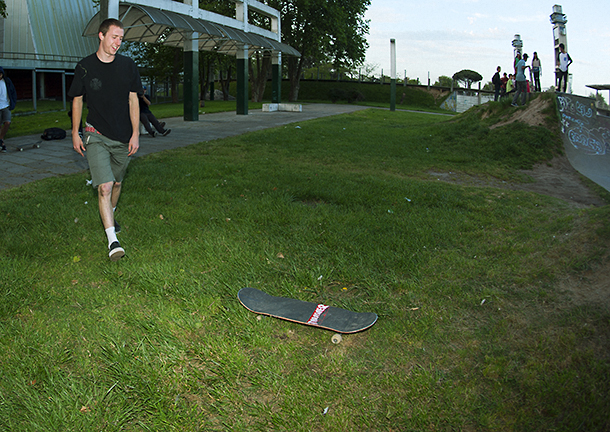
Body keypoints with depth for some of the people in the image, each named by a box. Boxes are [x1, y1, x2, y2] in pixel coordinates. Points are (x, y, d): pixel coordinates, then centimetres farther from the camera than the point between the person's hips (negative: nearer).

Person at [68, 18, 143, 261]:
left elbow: (133, 101, 4)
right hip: (96, 136, -2)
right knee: (104, 186, -14)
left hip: (123, 138, 3)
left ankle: (109, 216, 43)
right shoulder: (85, 67, -1)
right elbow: (77, 100, 7)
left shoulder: (128, 66, 2)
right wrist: (75, 133, 5)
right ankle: (112, 239, -14)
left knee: (116, 183, 16)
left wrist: (135, 134, -2)